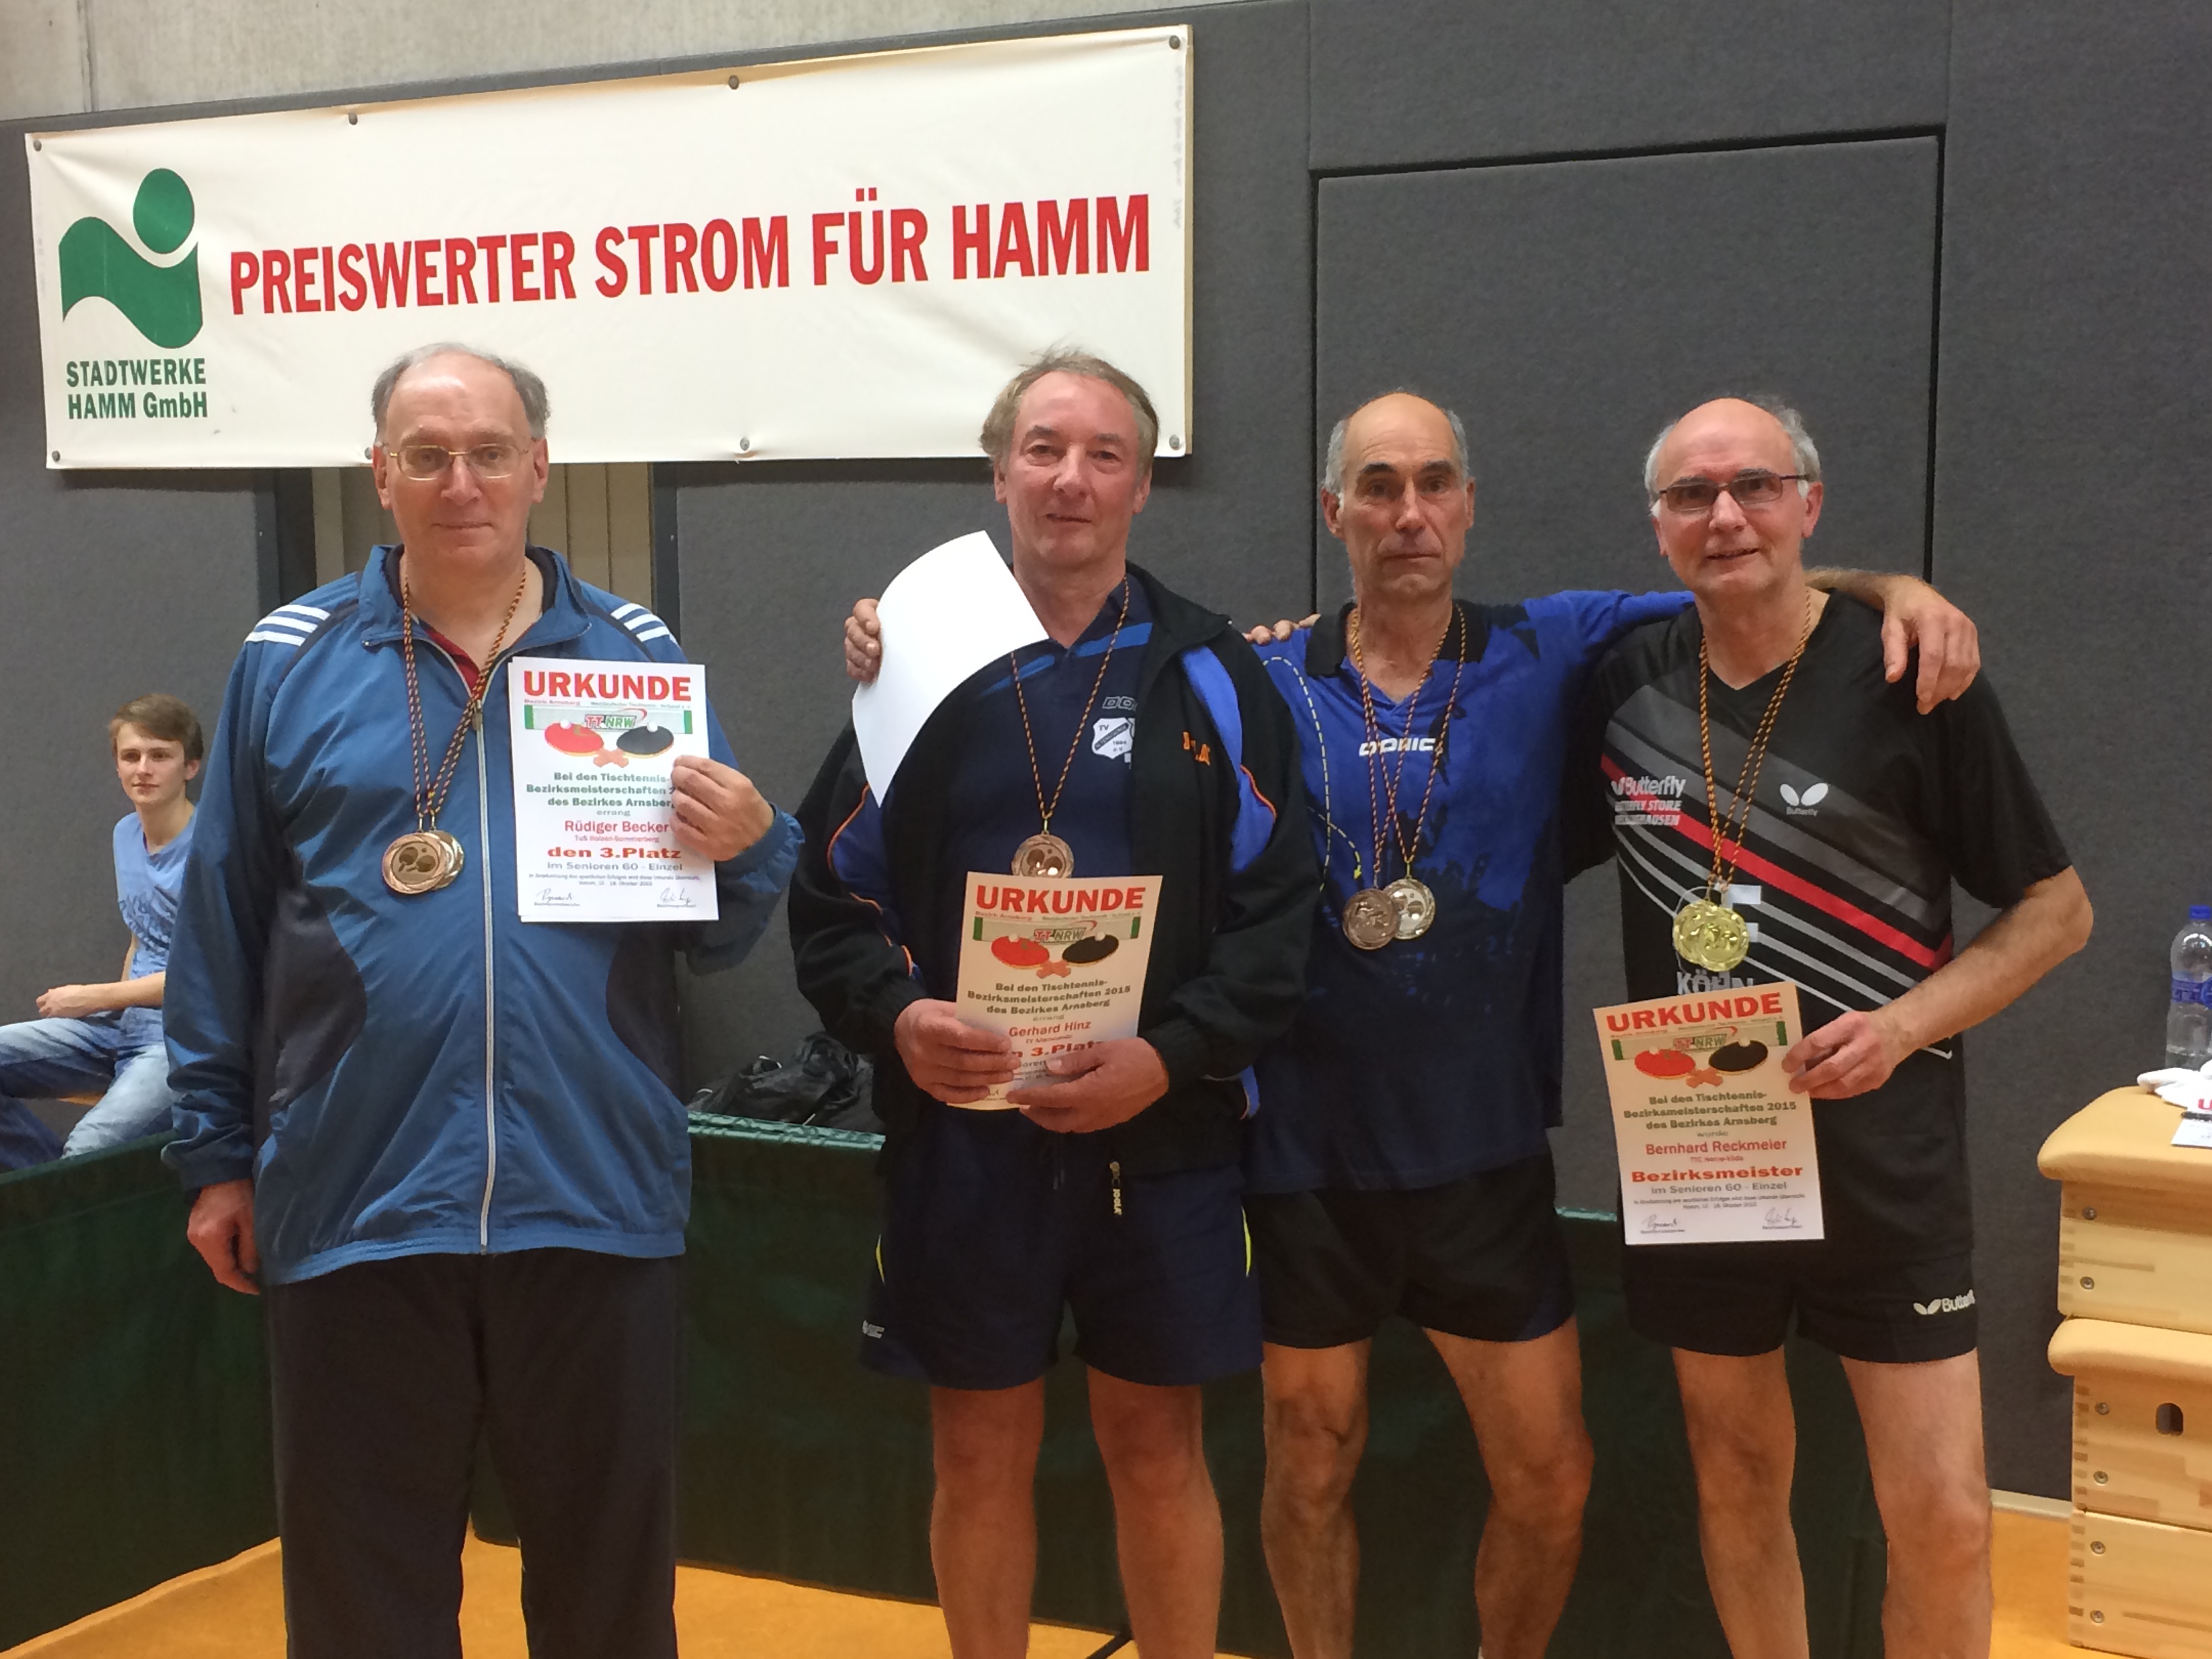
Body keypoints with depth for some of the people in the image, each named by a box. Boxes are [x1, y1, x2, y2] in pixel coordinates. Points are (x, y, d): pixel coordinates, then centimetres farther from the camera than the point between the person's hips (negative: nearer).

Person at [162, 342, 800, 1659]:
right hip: (354, 1206, 0)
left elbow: (719, 935, 7)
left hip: (597, 1203, 1)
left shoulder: (638, 655, 5)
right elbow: (224, 929, 8)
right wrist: (219, 1155, 7)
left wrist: (748, 849, -14)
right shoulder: (290, 660, 4)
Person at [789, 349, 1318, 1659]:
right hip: (962, 1136, 1)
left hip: (1160, 1142, 0)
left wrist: (1171, 1056, -16)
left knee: (1159, 1450, 11)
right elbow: (833, 897, 4)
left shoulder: (1210, 676, 1)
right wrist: (896, 1017, -15)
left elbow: (1277, 911, -2)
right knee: (982, 1453, 11)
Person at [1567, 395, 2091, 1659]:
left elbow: (2057, 908, -2)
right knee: (1739, 1480, 14)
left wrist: (1901, 1027, -16)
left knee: (1944, 1519, -3)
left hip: (1882, 1161, -3)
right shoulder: (1626, 684, 2)